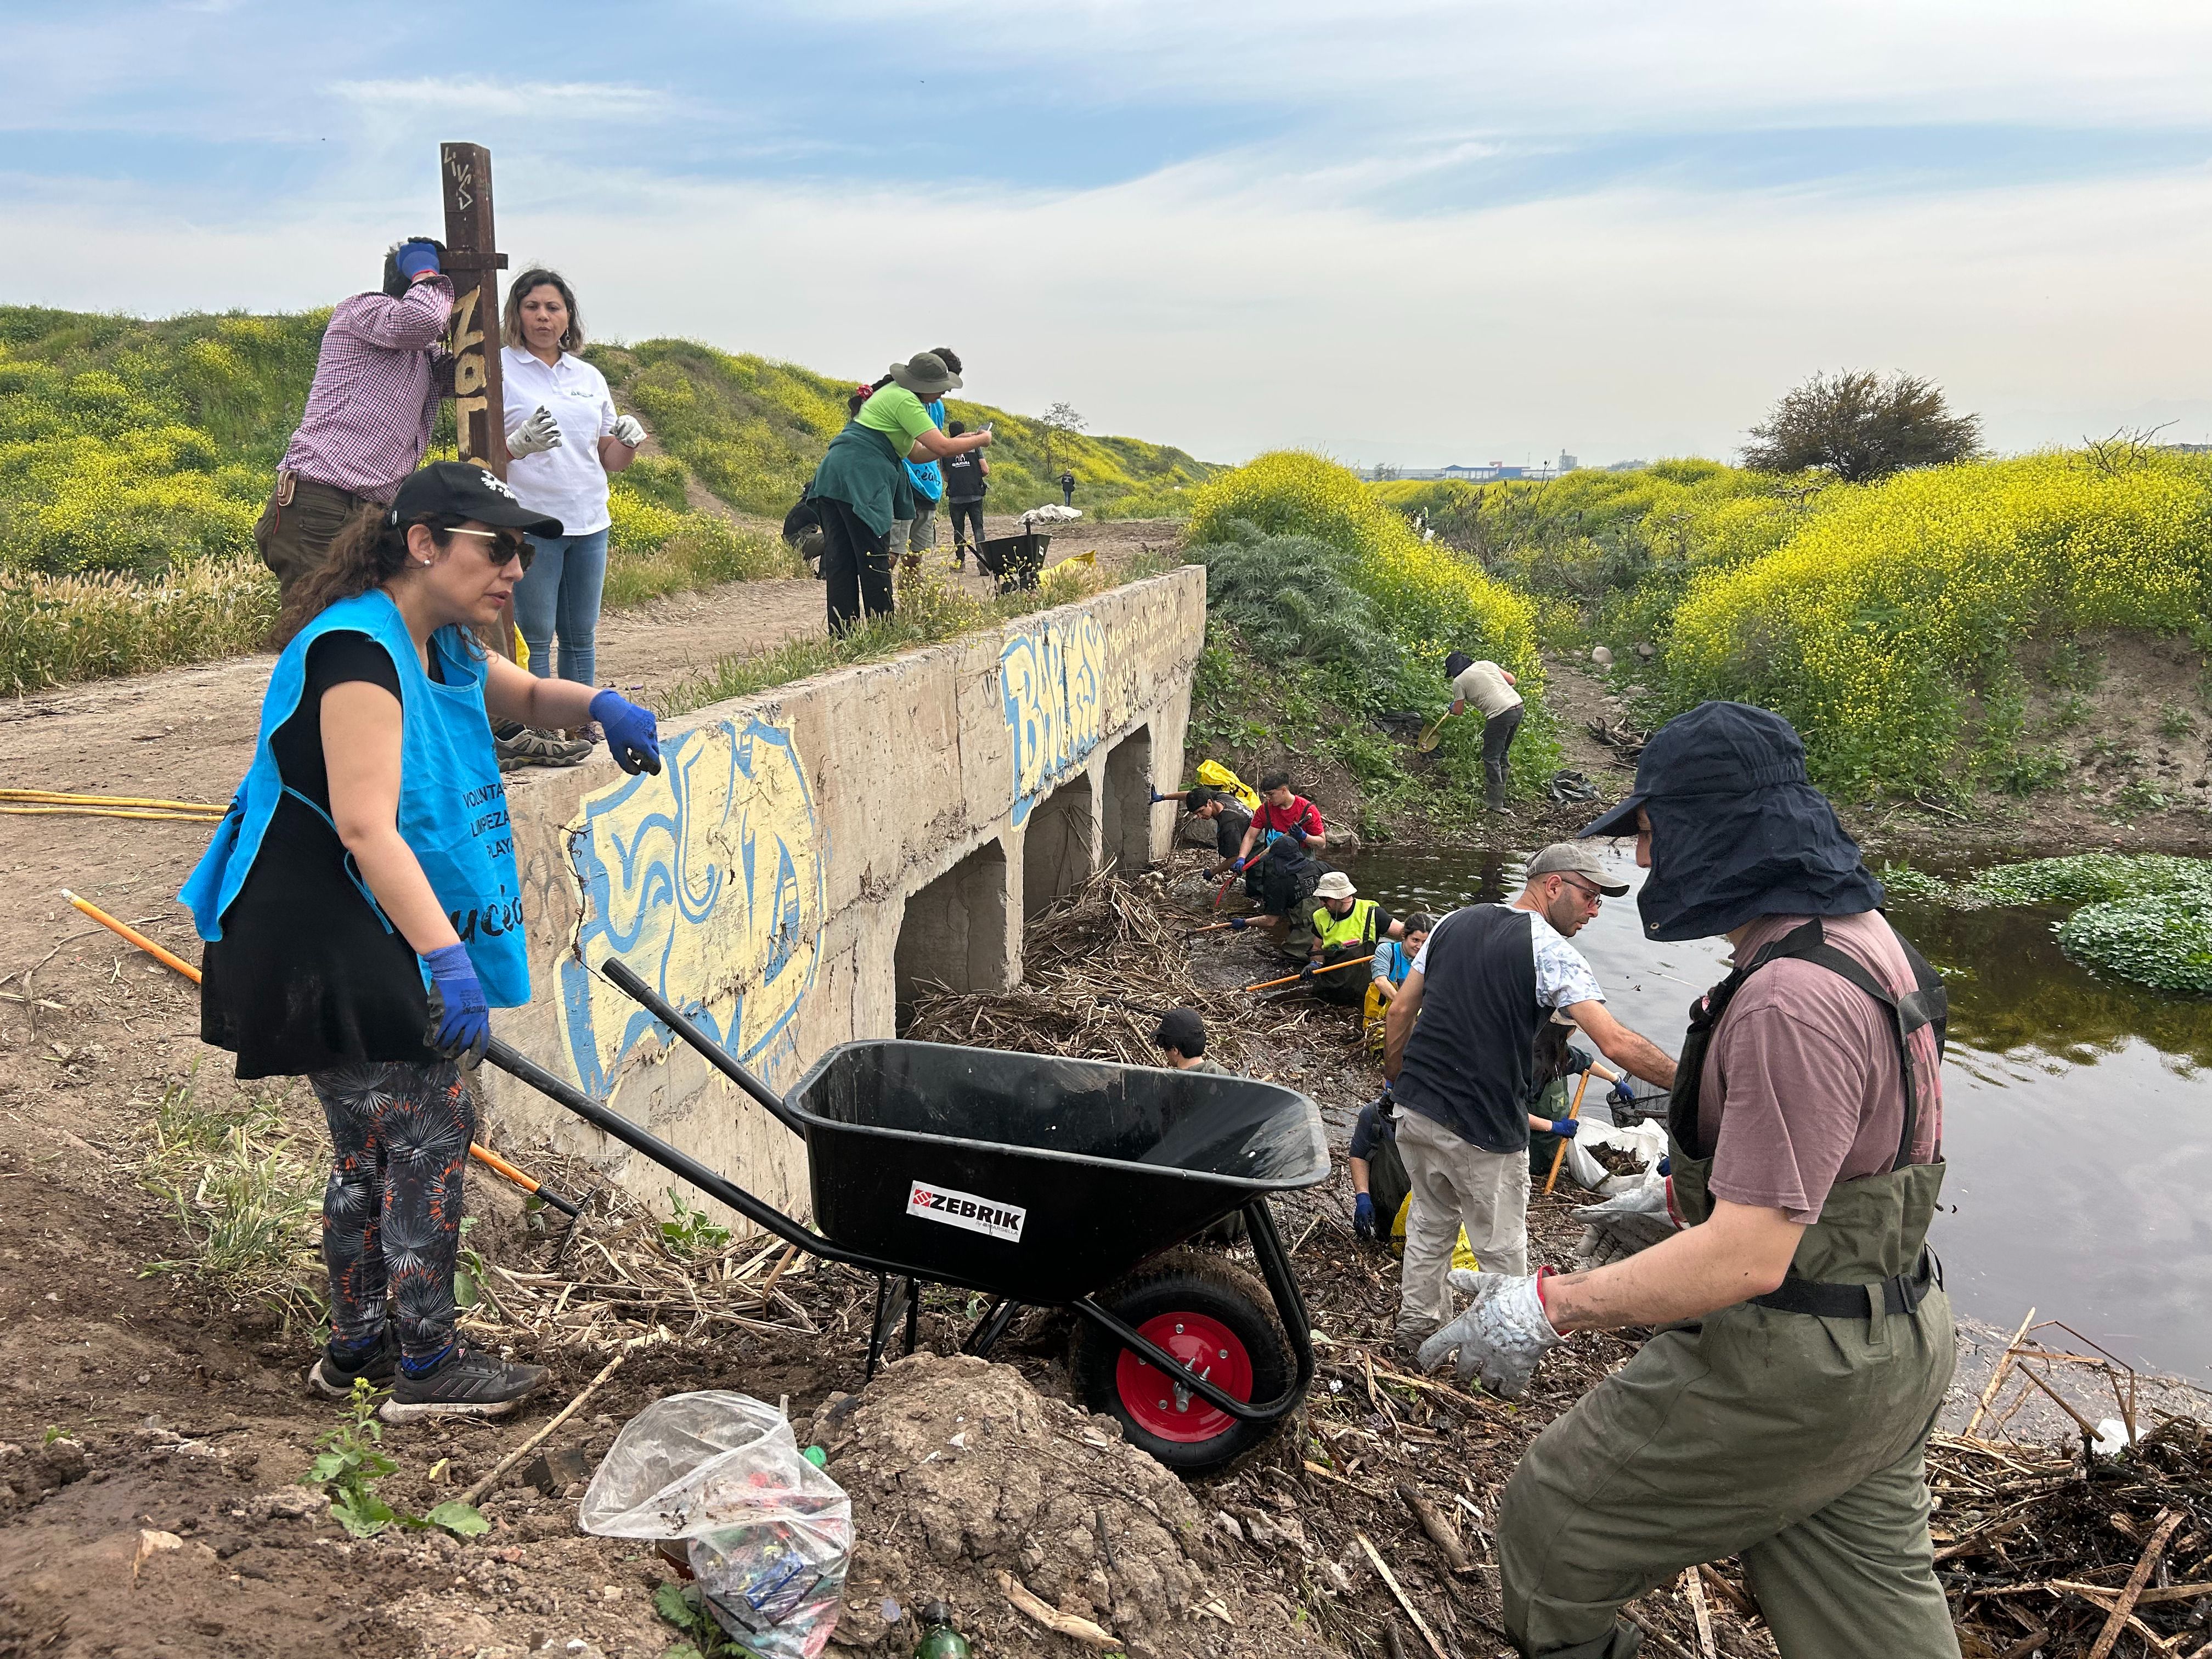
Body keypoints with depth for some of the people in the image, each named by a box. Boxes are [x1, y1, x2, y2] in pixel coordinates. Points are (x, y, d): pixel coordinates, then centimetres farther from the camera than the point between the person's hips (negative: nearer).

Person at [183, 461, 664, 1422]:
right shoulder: (357, 652, -22)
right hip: (325, 945, -10)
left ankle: (357, 1349, 32)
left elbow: (526, 699, 27)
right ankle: (427, 1370, 7)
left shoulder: (442, 647, 9)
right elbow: (366, 827, -30)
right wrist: (446, 956, -37)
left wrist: (598, 706, 3)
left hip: (377, 943, 10)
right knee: (432, 1125, -6)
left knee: (377, 1144, 17)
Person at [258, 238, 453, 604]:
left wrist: (436, 385, 13)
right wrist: (426, 273, -2)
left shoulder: (421, 355, 26)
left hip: (373, 518, 9)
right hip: (317, 510, -9)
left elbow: (411, 447, 27)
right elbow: (422, 320, -22)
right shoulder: (361, 308, 1)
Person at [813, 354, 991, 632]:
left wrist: (958, 442, 13)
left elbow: (916, 453, 23)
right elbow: (941, 447, -13)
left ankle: (842, 634, 6)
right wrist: (980, 441, 3)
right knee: (874, 564, -7)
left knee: (840, 563, 6)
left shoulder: (891, 393, 24)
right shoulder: (904, 400, -8)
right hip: (860, 480, -10)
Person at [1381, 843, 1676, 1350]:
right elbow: (1616, 1043, -22)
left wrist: (1398, 1084, 21)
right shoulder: (1549, 950, -12)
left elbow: (1399, 1012, 10)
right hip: (1485, 1132, -7)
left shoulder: (1456, 922, 8)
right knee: (1502, 1252, 10)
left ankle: (1417, 1323, 38)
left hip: (1417, 1108, 7)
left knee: (1431, 1219, 24)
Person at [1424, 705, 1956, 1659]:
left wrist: (1551, 1308, -25)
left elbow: (1749, 1256, -30)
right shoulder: (1861, 932, 5)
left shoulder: (1792, 1000, -28)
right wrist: (1684, 1186, 25)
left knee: (1552, 1530, 8)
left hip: (1784, 1367, -10)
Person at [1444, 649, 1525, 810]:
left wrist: (1453, 707, 34)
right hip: (1518, 707, 7)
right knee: (1501, 753, 20)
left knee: (1491, 757, 1)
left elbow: (1459, 711, 12)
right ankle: (1498, 794, 27)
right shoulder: (1486, 664, 17)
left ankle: (1496, 803, -2)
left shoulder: (1459, 682, 2)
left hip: (1500, 715, -7)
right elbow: (1512, 681, 20)